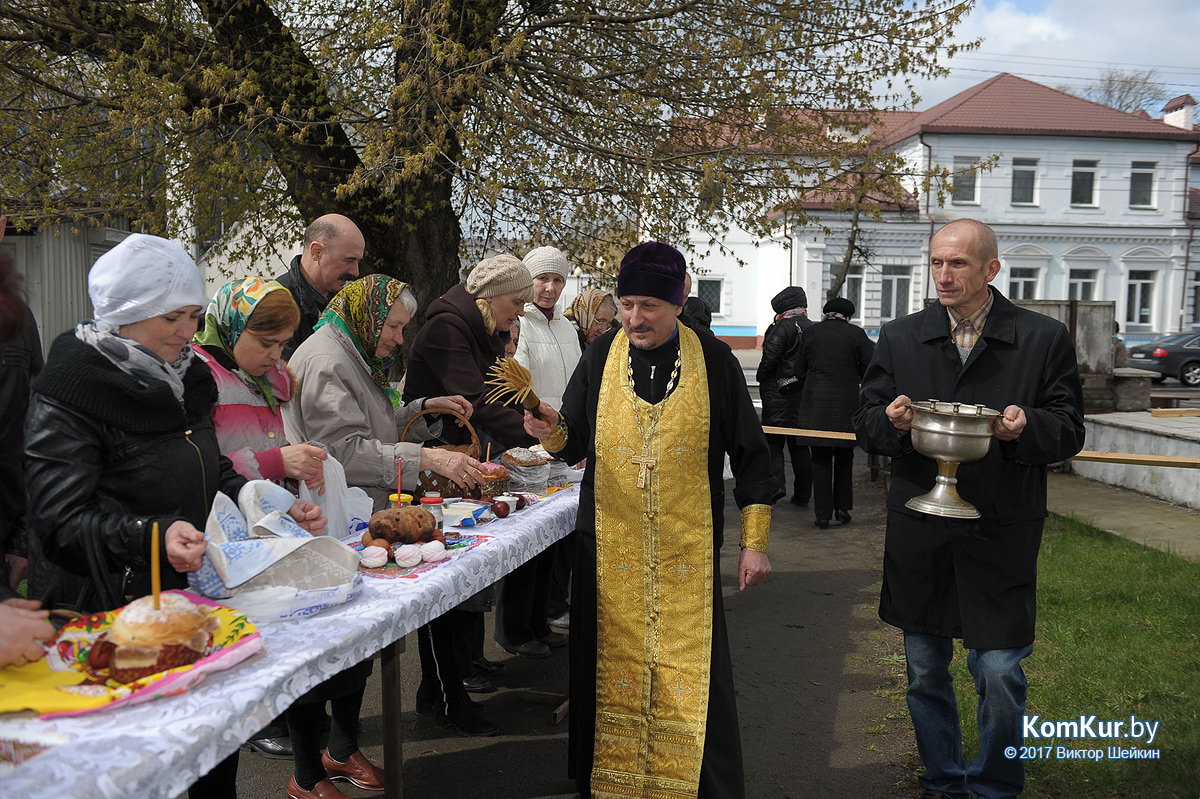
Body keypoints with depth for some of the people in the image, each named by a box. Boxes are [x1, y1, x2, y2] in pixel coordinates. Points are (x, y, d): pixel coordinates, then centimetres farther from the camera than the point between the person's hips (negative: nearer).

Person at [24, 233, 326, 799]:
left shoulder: (186, 376, 9)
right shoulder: (68, 390, -15)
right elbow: (62, 521, -20)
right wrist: (152, 536, -36)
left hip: (196, 594, 7)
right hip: (110, 615, -7)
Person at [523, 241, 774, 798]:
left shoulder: (714, 361, -1)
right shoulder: (601, 357, 3)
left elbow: (749, 454, 4)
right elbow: (574, 446, 9)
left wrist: (754, 542, 2)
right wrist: (552, 433, -14)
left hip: (687, 553, -1)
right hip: (610, 550, 2)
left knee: (687, 677, 1)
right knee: (614, 673, 8)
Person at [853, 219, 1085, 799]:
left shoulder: (1044, 339, -1)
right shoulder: (900, 338, 6)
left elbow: (1069, 431, 1)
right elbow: (866, 425, 7)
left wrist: (1028, 428, -20)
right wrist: (891, 422, -16)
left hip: (1001, 536, -2)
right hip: (918, 533, 3)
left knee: (1000, 674, -1)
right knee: (925, 673, 13)